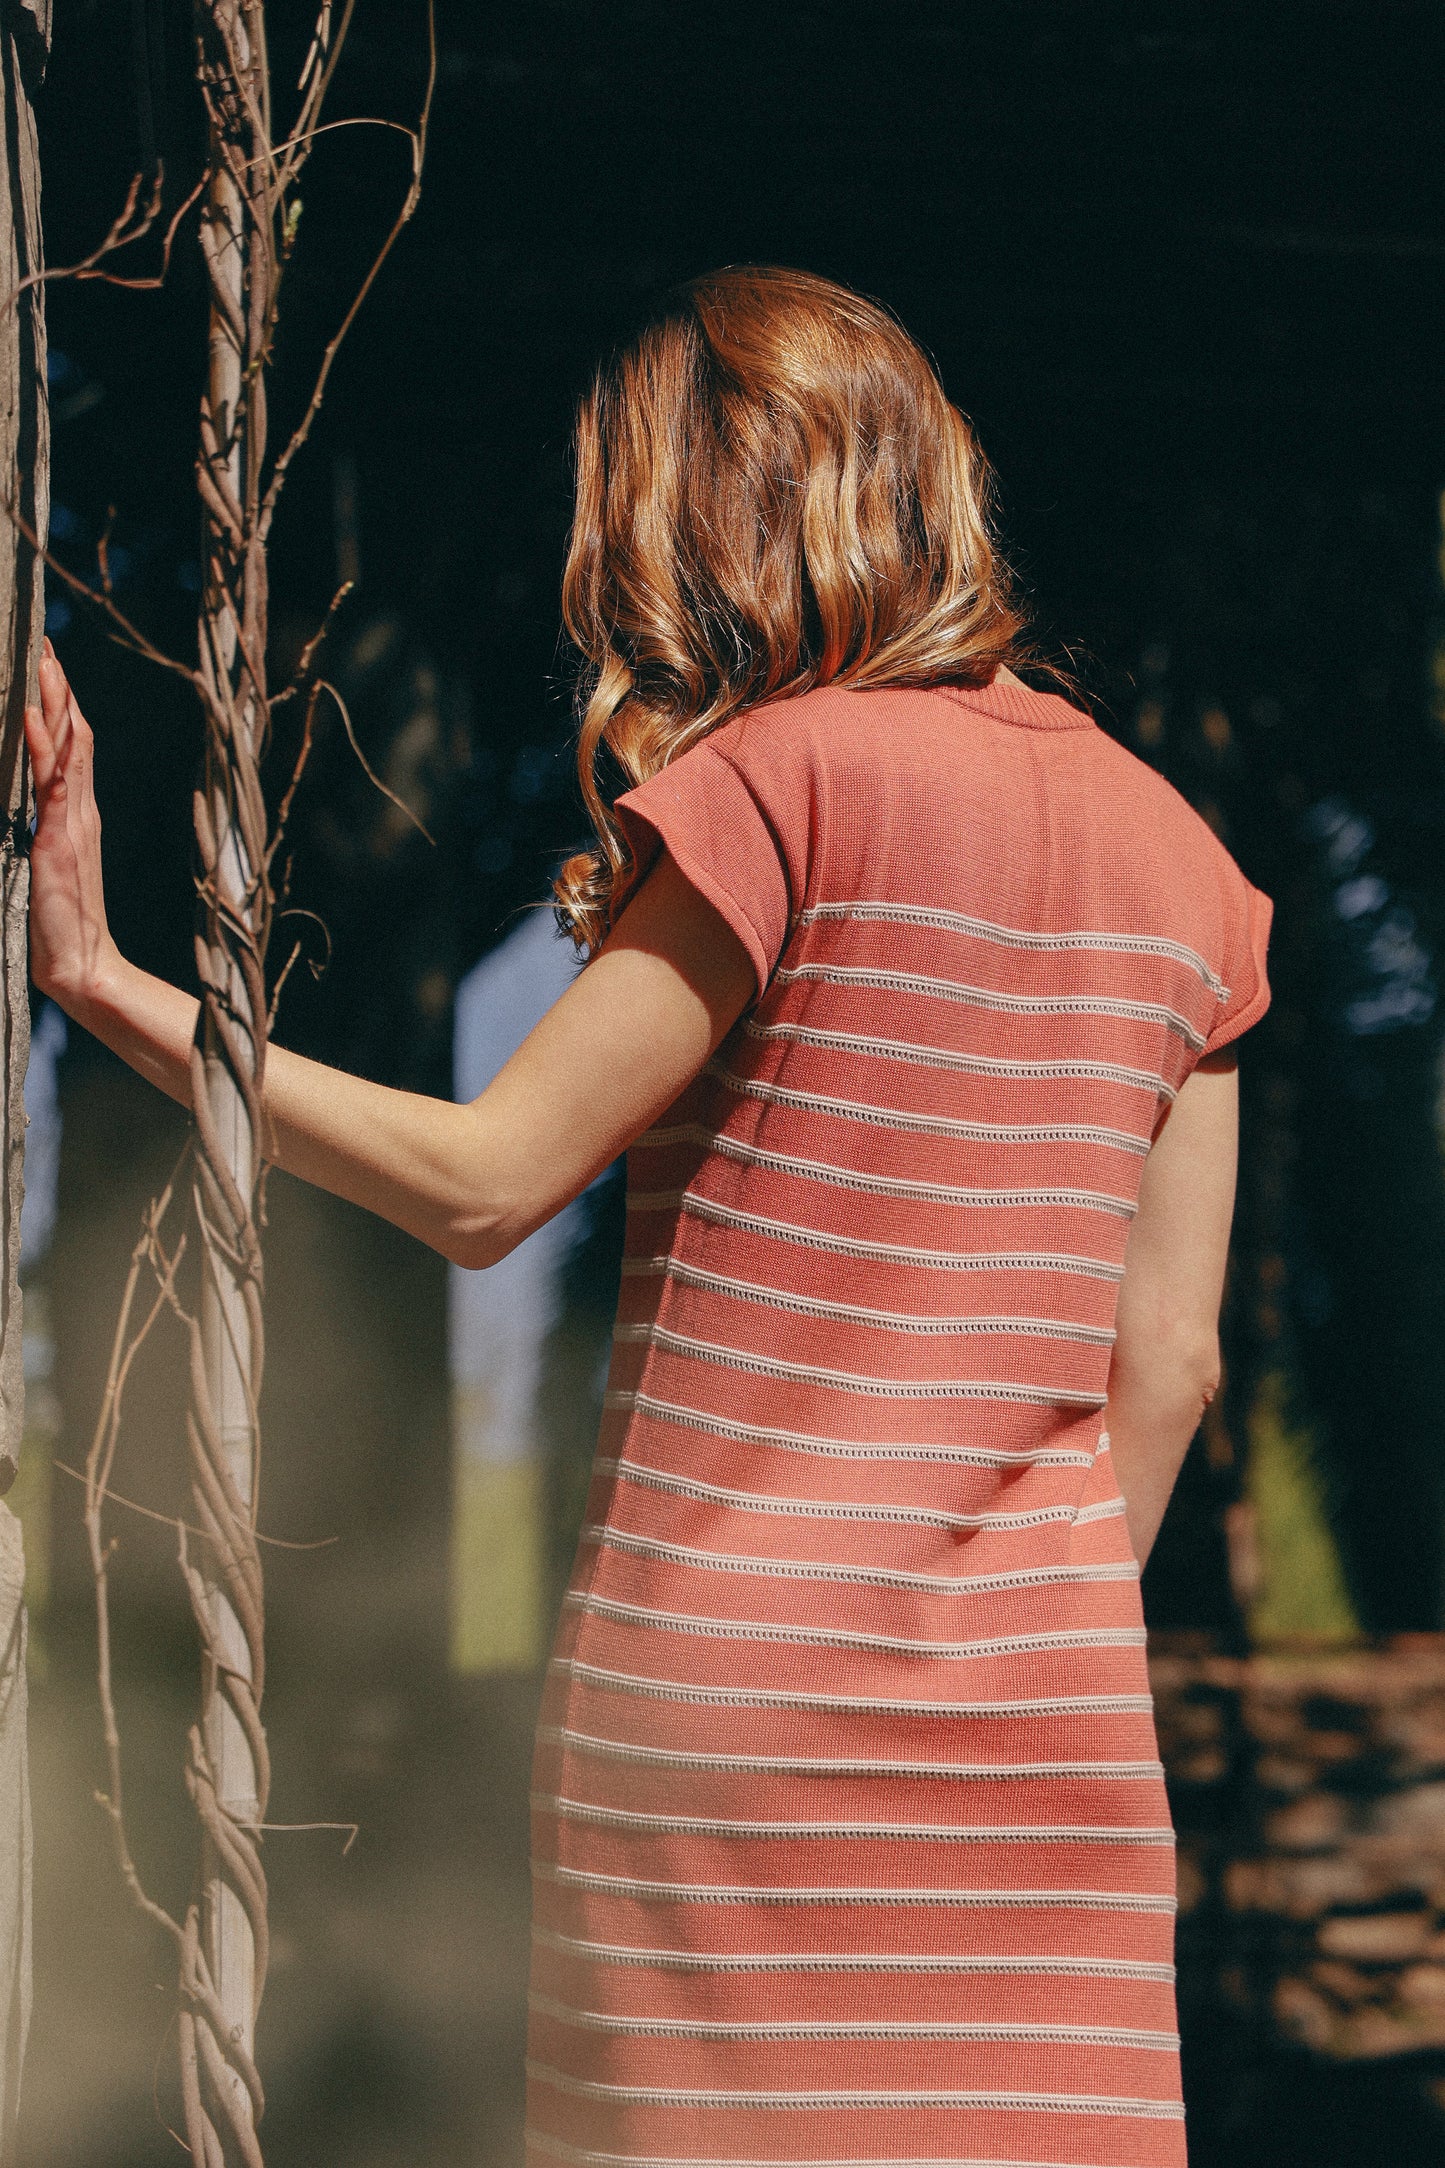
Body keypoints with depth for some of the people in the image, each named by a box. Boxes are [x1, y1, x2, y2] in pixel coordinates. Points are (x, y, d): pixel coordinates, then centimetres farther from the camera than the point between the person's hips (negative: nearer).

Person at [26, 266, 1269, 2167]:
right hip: (1047, 1731, 5)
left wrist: (97, 972, -5)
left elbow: (484, 1184, -8)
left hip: (733, 1696, -5)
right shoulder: (1169, 853, 10)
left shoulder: (787, 781, -8)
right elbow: (1165, 1357, 9)